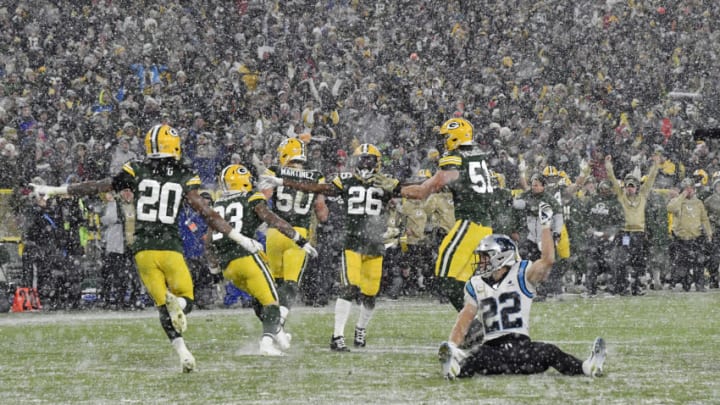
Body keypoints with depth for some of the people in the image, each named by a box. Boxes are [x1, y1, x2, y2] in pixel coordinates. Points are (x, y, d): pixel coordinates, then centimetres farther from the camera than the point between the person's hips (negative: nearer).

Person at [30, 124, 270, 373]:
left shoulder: (137, 172, 4)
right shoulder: (185, 178, 1)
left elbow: (97, 186, 9)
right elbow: (207, 214, -3)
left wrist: (53, 191, 19)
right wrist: (239, 238, 4)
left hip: (143, 249, 1)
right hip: (170, 248, -1)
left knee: (163, 306, 10)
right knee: (186, 300, 13)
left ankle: (182, 351, -17)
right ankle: (176, 303, -26)